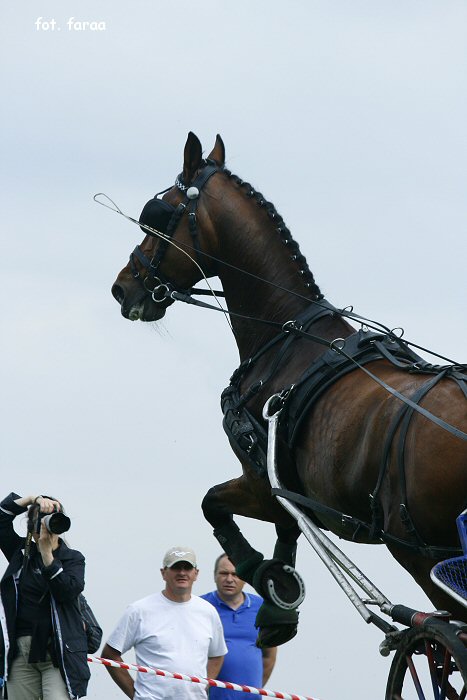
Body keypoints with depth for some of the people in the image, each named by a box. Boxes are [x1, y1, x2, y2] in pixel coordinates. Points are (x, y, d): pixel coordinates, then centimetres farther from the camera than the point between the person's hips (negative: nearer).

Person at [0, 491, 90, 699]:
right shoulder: (21, 551, 12)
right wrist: (33, 499, -1)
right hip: (21, 651, 3)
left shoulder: (72, 558, 4)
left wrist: (47, 552, -16)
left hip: (58, 653, -3)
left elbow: (69, 591, -13)